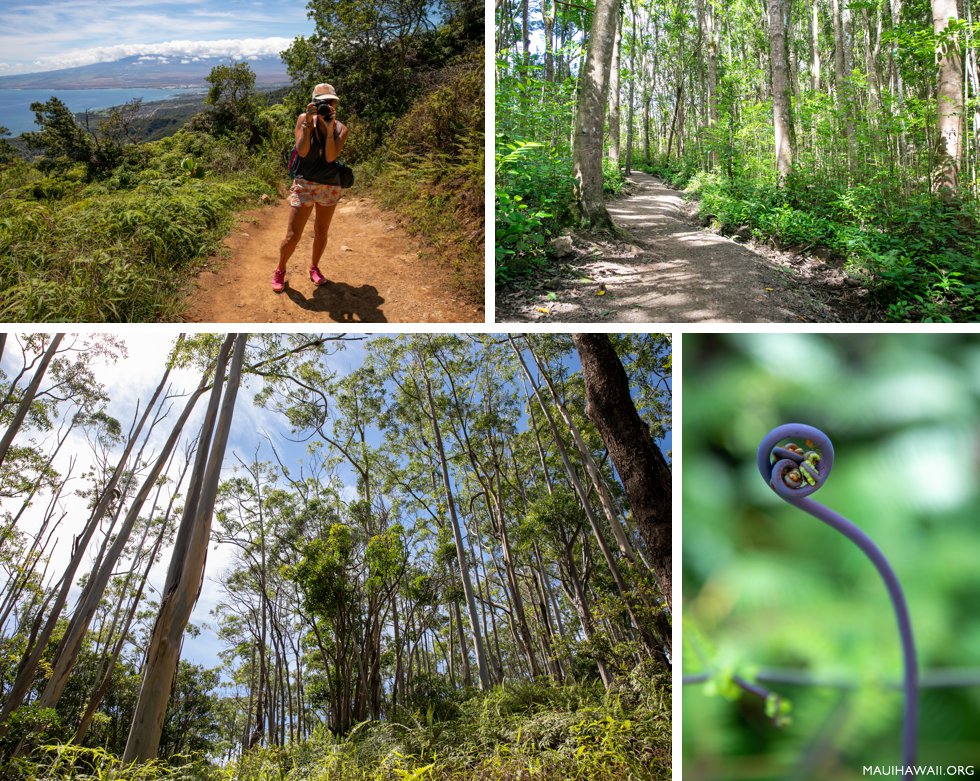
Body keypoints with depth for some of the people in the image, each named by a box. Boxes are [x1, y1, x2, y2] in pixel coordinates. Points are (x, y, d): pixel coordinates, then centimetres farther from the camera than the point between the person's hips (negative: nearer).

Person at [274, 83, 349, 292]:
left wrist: (330, 127, -24)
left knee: (321, 232, 14)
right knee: (292, 236, -3)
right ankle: (280, 271, 19)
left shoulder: (341, 129, -3)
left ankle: (314, 268, 37)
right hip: (304, 183, -2)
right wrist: (308, 123, -24)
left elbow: (330, 157, -17)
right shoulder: (304, 119, -7)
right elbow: (302, 151, -16)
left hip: (330, 186, 2)